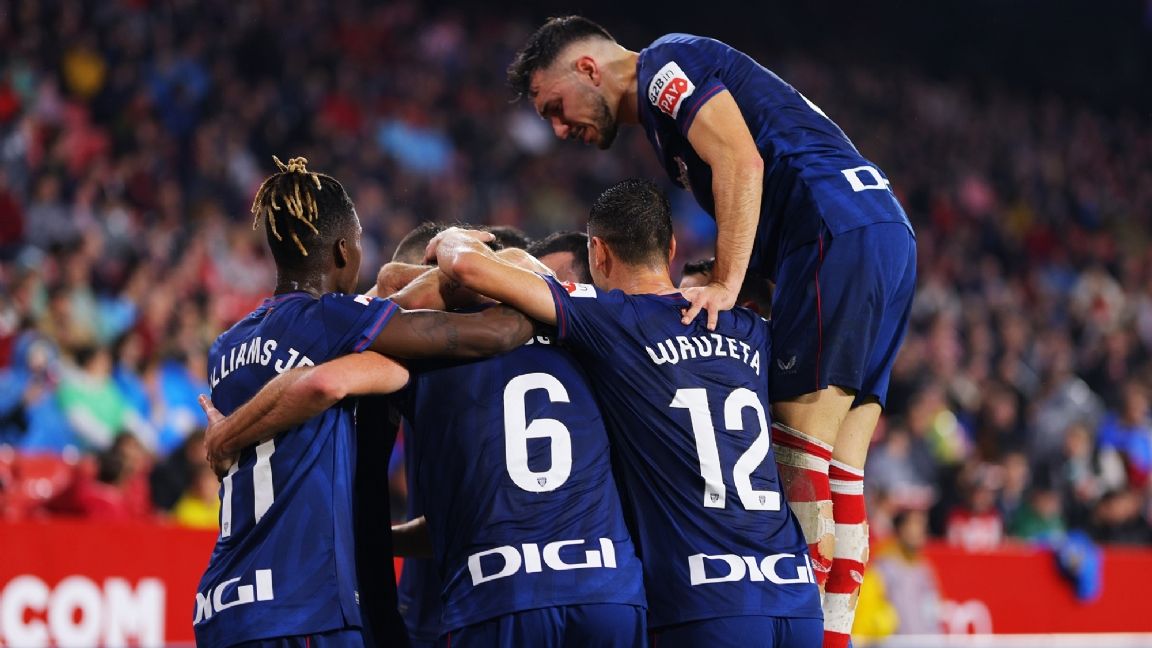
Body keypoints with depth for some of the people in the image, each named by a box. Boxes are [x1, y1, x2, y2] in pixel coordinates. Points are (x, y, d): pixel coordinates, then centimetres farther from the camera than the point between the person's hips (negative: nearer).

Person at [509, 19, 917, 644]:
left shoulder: (665, 62, 1)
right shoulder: (666, 115, 29)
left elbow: (741, 161, -14)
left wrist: (725, 286, -17)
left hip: (840, 232, -10)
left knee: (798, 456, -10)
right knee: (835, 477, 6)